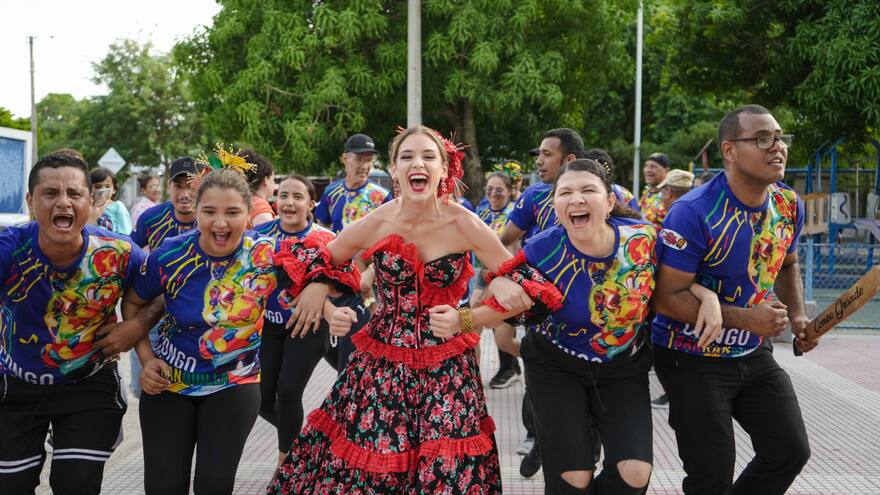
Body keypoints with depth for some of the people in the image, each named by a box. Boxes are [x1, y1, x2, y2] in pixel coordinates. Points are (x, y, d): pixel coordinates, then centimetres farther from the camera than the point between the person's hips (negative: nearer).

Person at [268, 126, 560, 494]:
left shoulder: (464, 224, -12)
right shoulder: (375, 224, -9)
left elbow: (517, 284, -6)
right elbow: (315, 264, 7)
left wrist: (468, 318, -22)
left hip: (445, 366, -1)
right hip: (382, 361, 1)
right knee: (360, 463, 5)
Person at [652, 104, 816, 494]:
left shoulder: (790, 205, -1)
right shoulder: (694, 213, -24)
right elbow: (666, 298, -23)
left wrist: (797, 315, 3)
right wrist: (745, 319, -28)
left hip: (754, 354, 7)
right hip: (693, 359, -7)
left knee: (791, 452, 10)